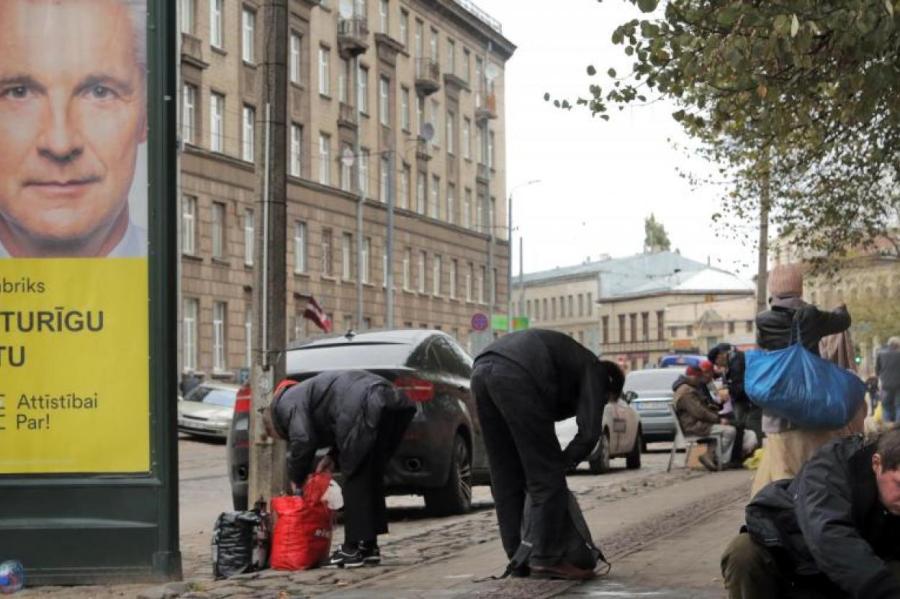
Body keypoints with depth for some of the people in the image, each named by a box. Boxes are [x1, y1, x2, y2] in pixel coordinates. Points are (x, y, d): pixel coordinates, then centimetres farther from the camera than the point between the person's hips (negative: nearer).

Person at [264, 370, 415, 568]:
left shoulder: (287, 403, 9)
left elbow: (303, 440, -6)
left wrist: (296, 480, 8)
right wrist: (334, 457, 21)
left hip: (368, 408, -10)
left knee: (355, 479, 0)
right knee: (370, 477, 18)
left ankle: (355, 548, 3)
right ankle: (369, 546, 23)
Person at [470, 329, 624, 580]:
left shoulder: (572, 359, 37)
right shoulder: (594, 373, 15)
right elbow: (589, 432, 2)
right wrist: (564, 462, 17)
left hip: (481, 370, 9)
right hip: (515, 375, -9)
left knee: (506, 478, 16)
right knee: (546, 476, 2)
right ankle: (546, 559, 2)